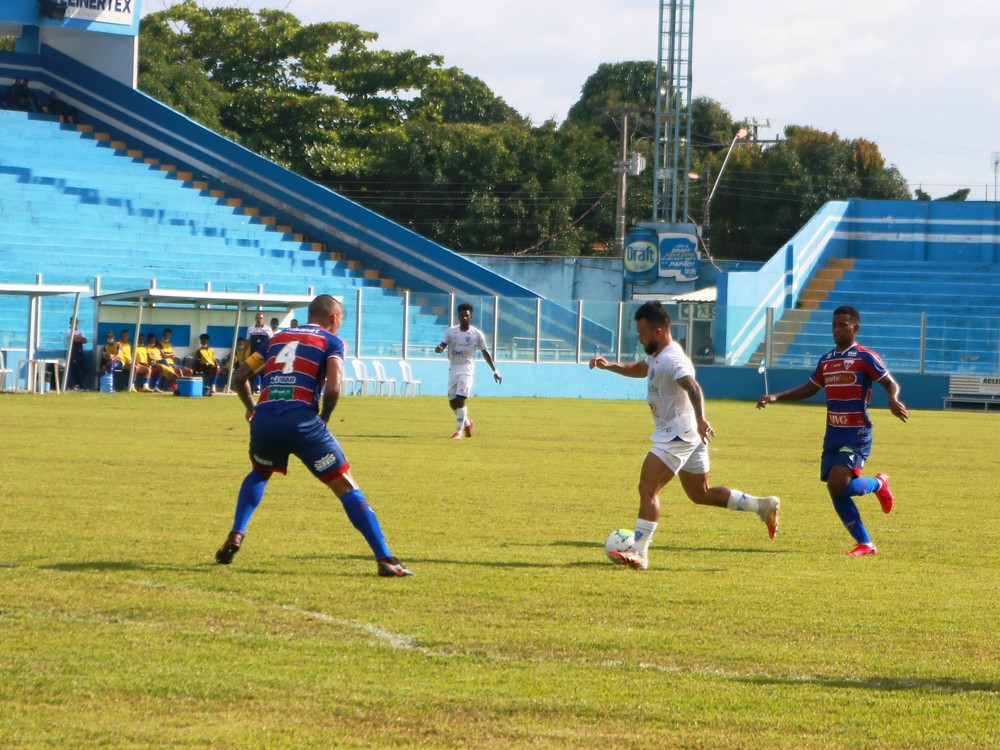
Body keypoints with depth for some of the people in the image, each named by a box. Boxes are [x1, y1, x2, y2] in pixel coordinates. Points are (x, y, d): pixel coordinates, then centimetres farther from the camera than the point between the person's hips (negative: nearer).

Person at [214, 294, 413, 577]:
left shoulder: (277, 338, 25)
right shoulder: (331, 342, 10)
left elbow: (239, 378, 25)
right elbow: (333, 388, -7)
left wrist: (251, 408, 42)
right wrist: (324, 418, 10)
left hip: (264, 421, 4)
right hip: (302, 420, -4)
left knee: (259, 474, 36)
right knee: (347, 487, 5)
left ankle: (235, 536, 21)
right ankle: (384, 559, -3)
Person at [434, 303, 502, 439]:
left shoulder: (477, 334, -3)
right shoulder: (451, 332, 2)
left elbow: (485, 352, 5)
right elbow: (442, 345, -7)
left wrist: (495, 371, 5)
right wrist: (439, 348, -33)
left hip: (467, 370, -4)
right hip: (453, 369, 4)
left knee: (460, 400, -16)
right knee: (452, 402, 9)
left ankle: (459, 431, -11)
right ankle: (467, 423, 34)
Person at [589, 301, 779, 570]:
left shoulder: (671, 359, -21)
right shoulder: (657, 356, 11)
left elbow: (693, 388, -38)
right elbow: (639, 369, 33)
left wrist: (700, 418, -56)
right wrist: (609, 365, 16)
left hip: (678, 436, -11)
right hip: (680, 435, 11)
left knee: (647, 489, -16)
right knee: (701, 494, 19)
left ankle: (639, 553, -19)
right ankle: (764, 506, 25)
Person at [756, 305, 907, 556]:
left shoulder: (865, 357, -8)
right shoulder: (827, 360, 13)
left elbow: (890, 383, -7)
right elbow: (809, 388, 23)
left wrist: (893, 401, -30)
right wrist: (776, 397, 13)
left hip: (857, 435, -7)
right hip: (833, 434, 7)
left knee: (838, 485, -20)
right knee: (836, 492, 0)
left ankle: (878, 484, 11)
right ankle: (865, 544, 8)